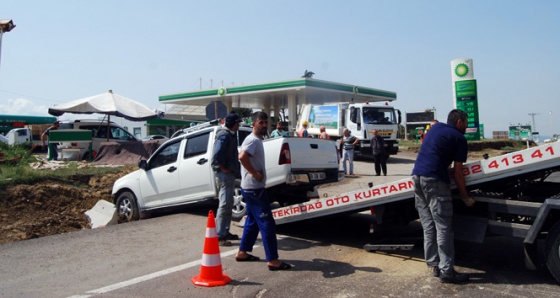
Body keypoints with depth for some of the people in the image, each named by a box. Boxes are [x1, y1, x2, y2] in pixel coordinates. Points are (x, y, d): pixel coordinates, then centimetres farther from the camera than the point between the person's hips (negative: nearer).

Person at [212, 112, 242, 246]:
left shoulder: (230, 135, 17)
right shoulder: (224, 135, -15)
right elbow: (217, 155, -26)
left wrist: (232, 170, 10)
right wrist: (224, 168, -17)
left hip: (230, 174, 10)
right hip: (225, 174, -10)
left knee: (228, 205, 15)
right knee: (225, 205, -9)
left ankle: (225, 232, 23)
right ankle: (219, 235, -5)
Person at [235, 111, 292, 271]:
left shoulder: (256, 140, 15)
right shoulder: (253, 140, -17)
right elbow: (242, 157, -34)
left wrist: (257, 173, 11)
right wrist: (255, 173, -24)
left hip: (252, 187, 11)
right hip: (254, 188, -11)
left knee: (252, 221, 19)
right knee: (267, 224, -7)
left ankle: (242, 252, 27)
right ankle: (273, 260, -3)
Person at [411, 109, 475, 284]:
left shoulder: (435, 128, 22)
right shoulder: (459, 138, 4)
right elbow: (457, 173, 2)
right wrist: (466, 198, 9)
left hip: (416, 176, 7)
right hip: (434, 180, -7)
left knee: (428, 225, 11)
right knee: (443, 226, -3)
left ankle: (434, 265, 15)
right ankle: (446, 270, -2)